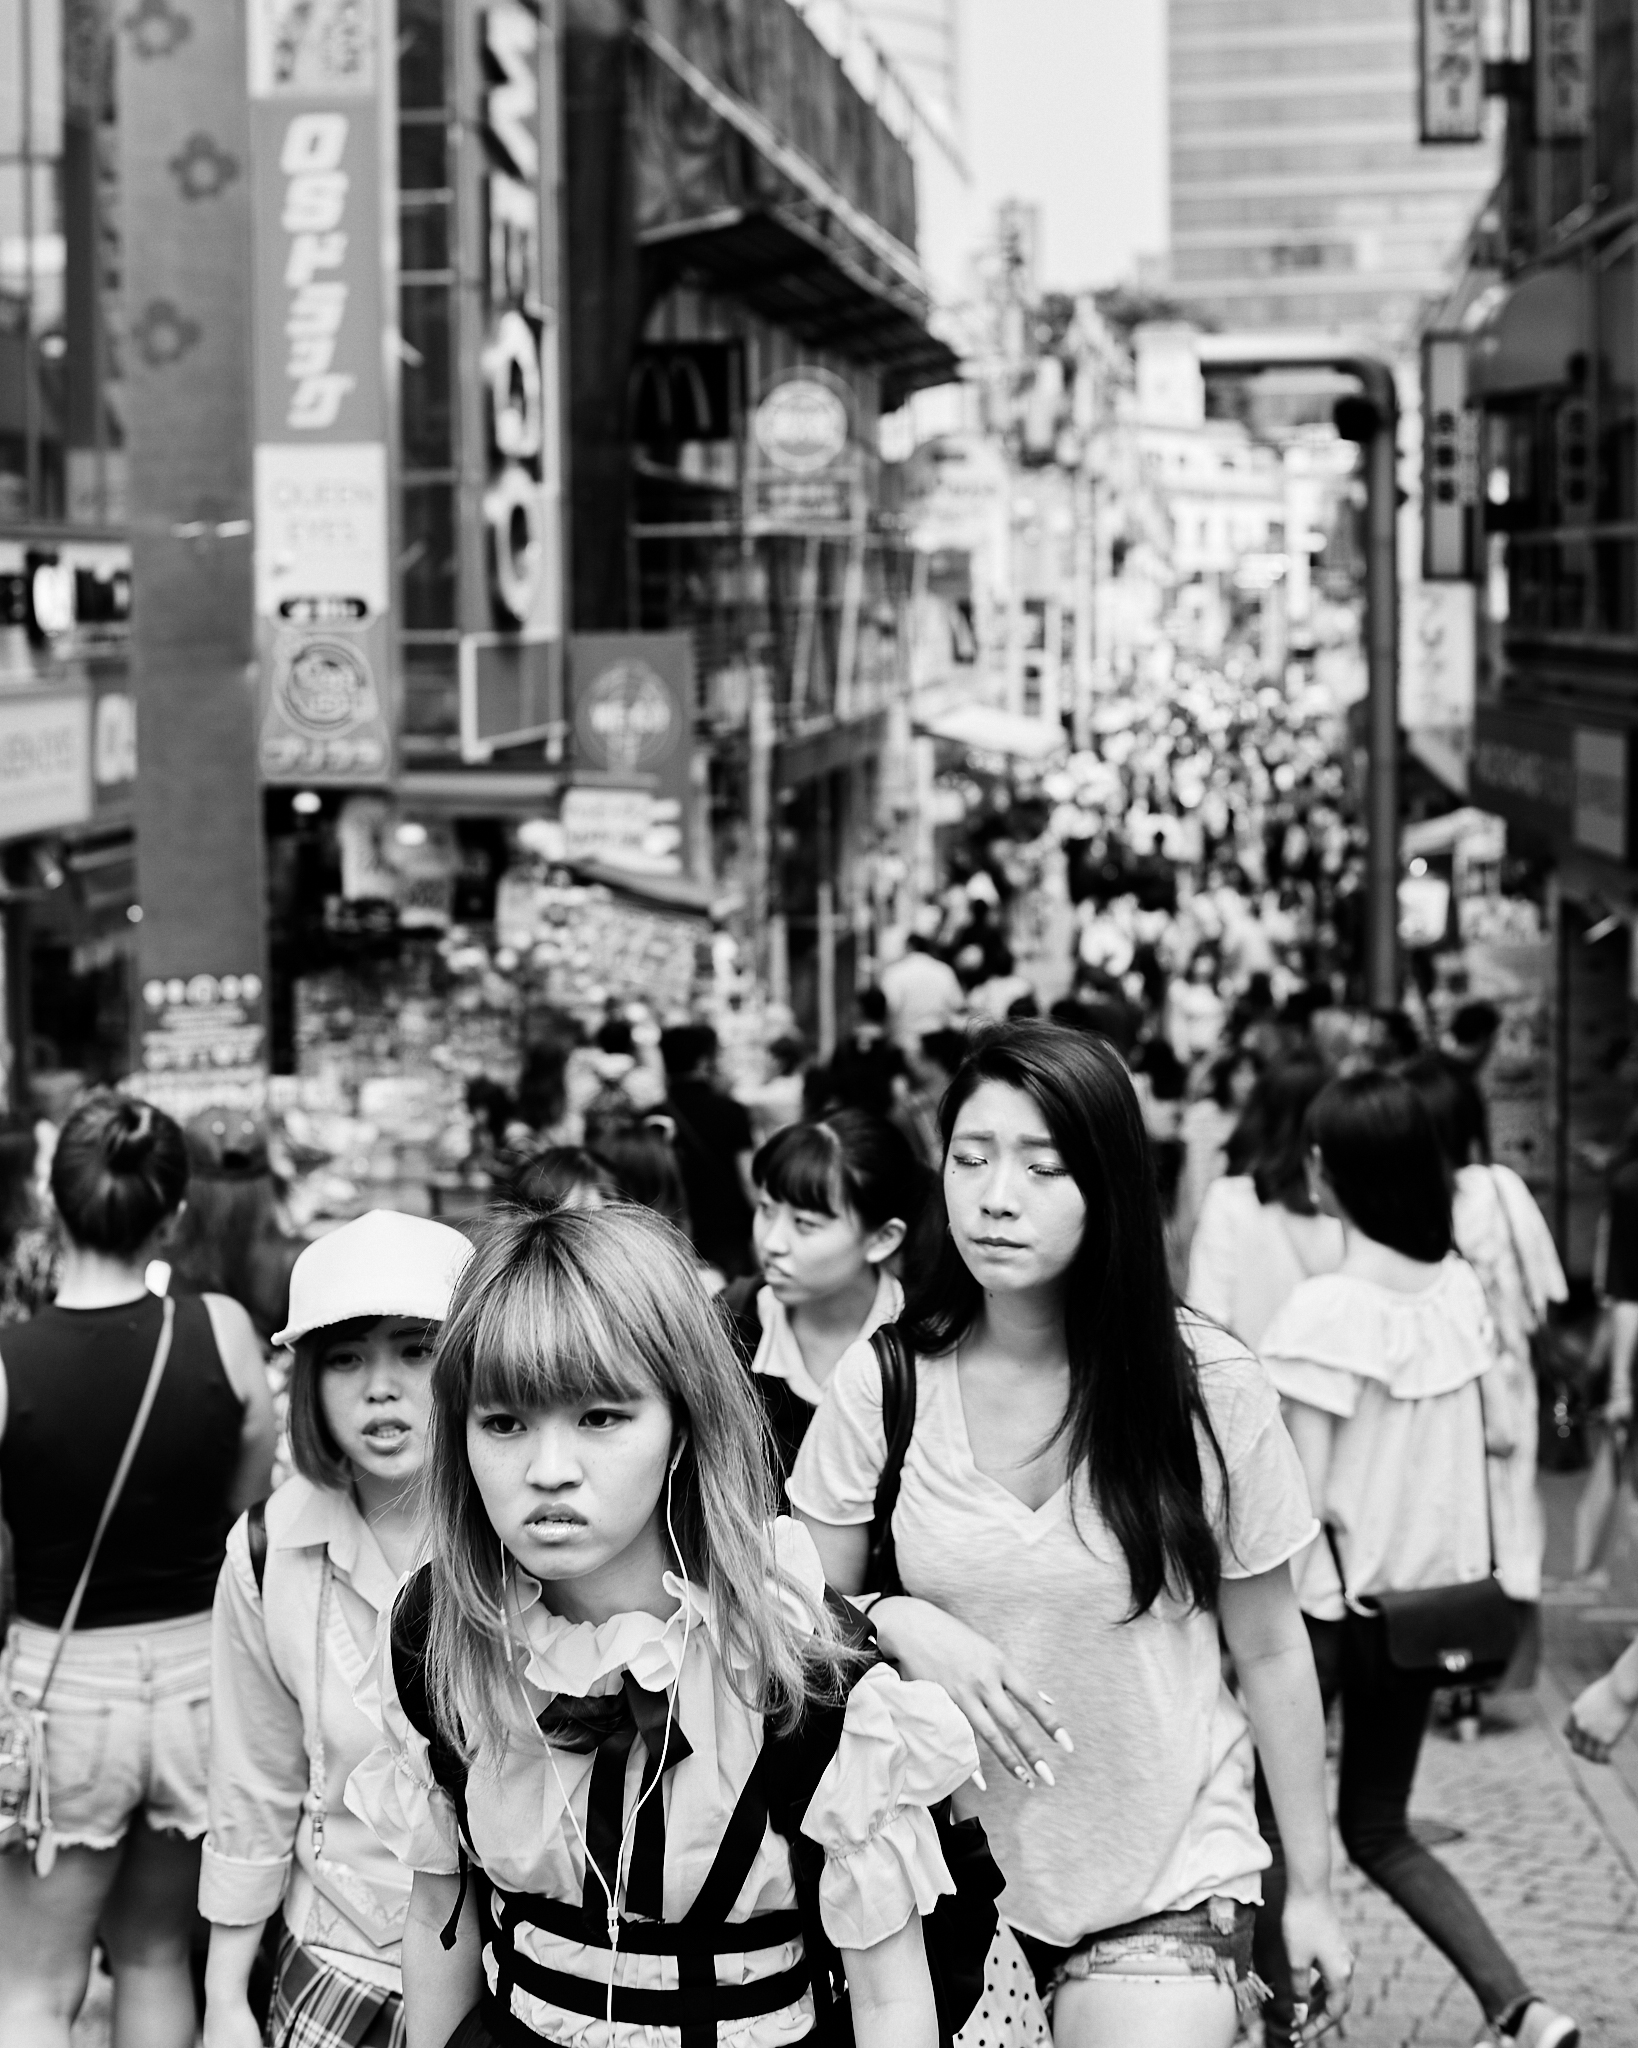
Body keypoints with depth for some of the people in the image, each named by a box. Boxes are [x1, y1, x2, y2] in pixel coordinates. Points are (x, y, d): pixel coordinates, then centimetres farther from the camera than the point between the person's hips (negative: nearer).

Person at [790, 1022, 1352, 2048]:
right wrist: (896, 1623, -18)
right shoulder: (882, 1382, -7)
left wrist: (1311, 1886, 5)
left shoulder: (1211, 1389, -11)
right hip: (954, 1873, 2)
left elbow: (1272, 1651, -1)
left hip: (1170, 1880, -2)